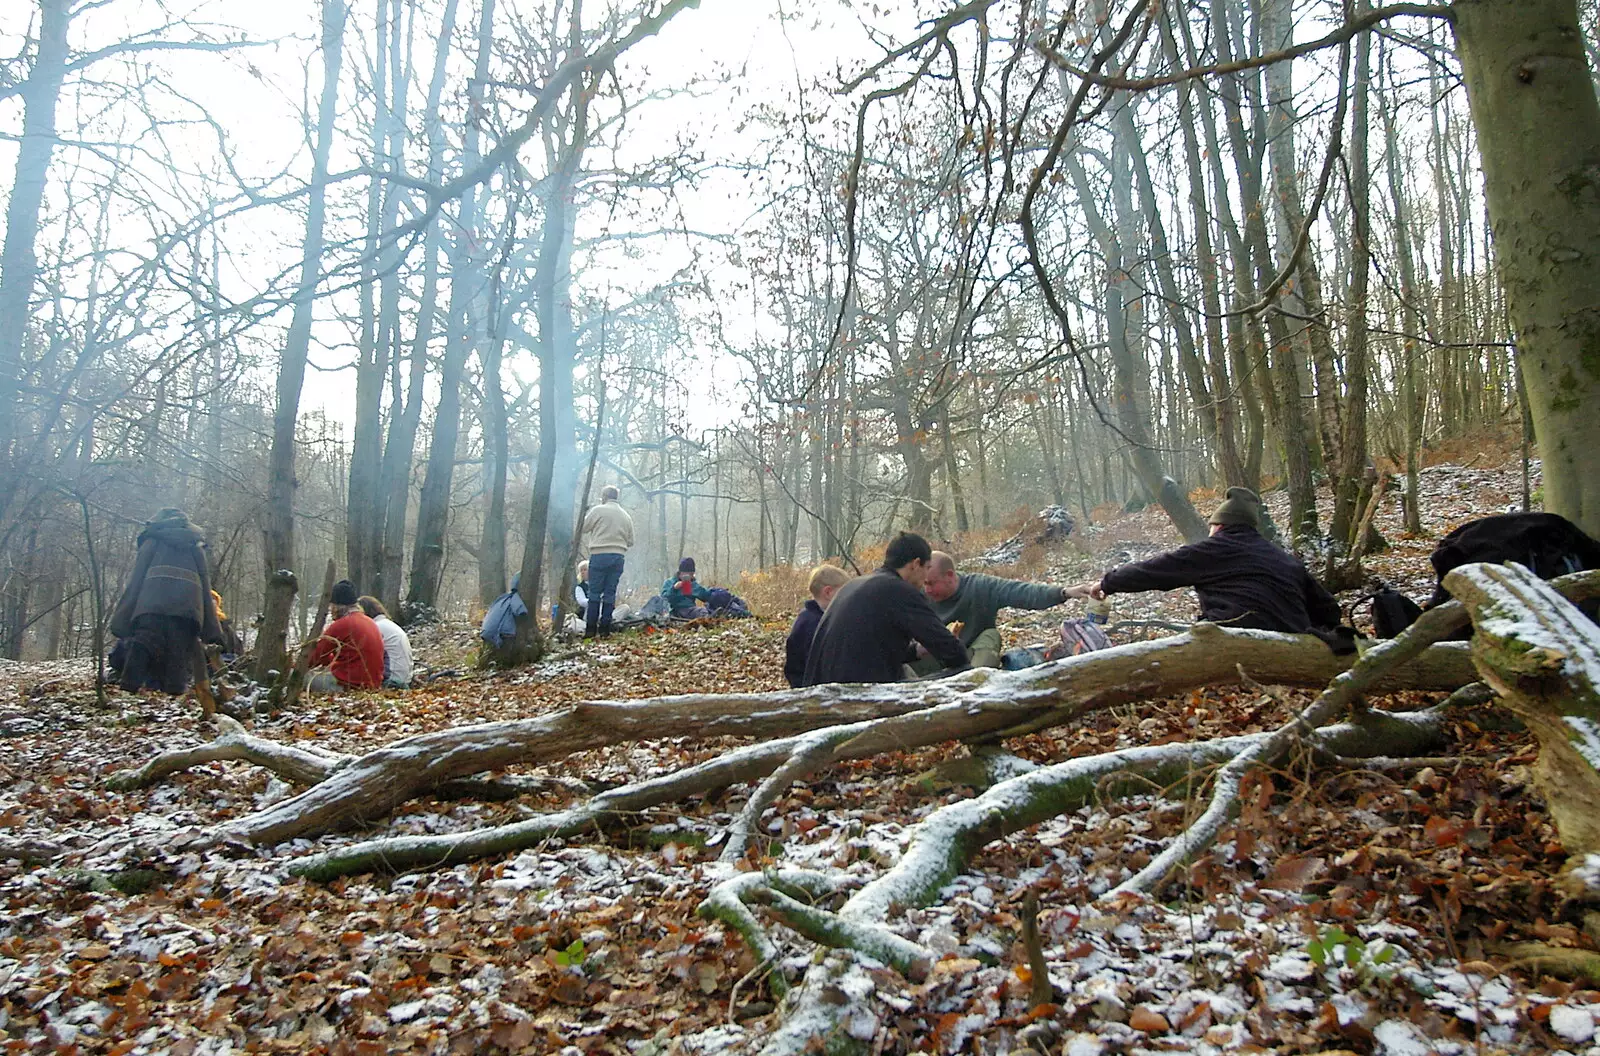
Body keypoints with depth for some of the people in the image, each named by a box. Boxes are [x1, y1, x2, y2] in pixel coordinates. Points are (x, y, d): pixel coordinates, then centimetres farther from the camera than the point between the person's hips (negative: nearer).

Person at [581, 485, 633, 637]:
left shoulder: (598, 510, -3)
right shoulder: (626, 516, 12)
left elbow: (583, 528, 5)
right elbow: (630, 541, 13)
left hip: (599, 555, -4)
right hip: (618, 557, 4)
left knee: (594, 592, 0)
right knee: (610, 593, 6)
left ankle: (590, 629, -2)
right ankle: (604, 629, 6)